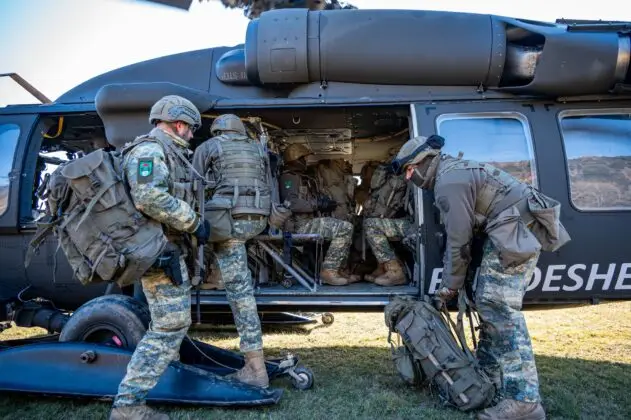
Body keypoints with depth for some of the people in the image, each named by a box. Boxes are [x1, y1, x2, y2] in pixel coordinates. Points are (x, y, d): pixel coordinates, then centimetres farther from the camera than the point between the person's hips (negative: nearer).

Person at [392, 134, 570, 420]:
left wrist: (450, 286, -3)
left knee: (499, 309, -14)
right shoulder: (452, 171, 19)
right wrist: (452, 280, 23)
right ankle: (487, 378, 22)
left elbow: (459, 241, -15)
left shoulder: (449, 182, -15)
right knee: (490, 305, 13)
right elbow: (456, 236, 21)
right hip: (511, 232, 11)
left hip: (515, 233, -11)